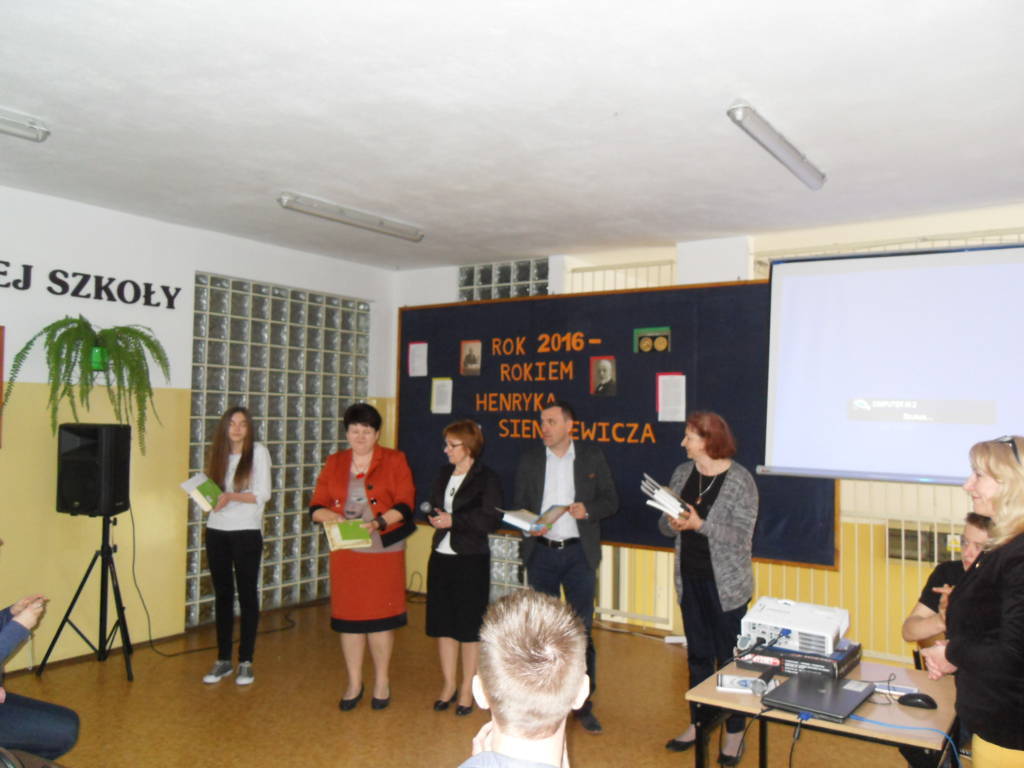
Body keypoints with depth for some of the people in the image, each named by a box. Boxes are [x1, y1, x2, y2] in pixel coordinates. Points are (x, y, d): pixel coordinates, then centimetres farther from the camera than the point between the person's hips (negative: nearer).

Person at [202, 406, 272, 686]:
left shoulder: (258, 451, -3)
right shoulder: (218, 454, 9)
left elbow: (263, 495, -10)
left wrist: (230, 496, -22)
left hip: (246, 532, -4)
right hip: (216, 531, 4)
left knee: (247, 595, 3)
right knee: (222, 595, 9)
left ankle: (246, 661, 12)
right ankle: (223, 660, 19)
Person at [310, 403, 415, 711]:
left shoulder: (394, 461, 0)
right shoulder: (334, 463, 10)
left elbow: (405, 504, -7)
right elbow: (316, 505, 5)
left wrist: (379, 522, -21)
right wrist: (330, 516, -17)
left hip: (383, 550, -3)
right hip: (345, 552, 3)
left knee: (379, 615, 2)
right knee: (348, 616, 7)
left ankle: (382, 679, 21)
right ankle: (354, 683, 22)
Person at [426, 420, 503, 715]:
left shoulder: (487, 478, -9)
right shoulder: (444, 474, 12)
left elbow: (491, 519, -16)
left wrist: (453, 520, -18)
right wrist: (434, 516, -4)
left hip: (471, 560, -6)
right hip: (441, 557, 6)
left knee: (470, 625, 5)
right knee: (442, 623, 12)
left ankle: (467, 689, 19)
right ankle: (449, 684, 27)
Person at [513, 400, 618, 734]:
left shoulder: (593, 457, 0)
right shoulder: (529, 459, 5)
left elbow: (610, 501, 3)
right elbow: (519, 503, 7)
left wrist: (588, 509, -17)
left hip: (579, 553, -2)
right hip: (541, 552, 2)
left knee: (581, 630, 1)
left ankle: (583, 704, 14)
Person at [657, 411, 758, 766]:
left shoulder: (740, 480, -13)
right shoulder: (682, 473, 4)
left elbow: (742, 536, -17)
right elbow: (664, 524, 7)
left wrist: (699, 524, -27)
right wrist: (673, 524, -16)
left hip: (725, 583, -5)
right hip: (690, 580, 5)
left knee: (729, 657, 6)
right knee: (698, 655, 17)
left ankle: (735, 732, 23)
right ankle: (698, 723, 32)